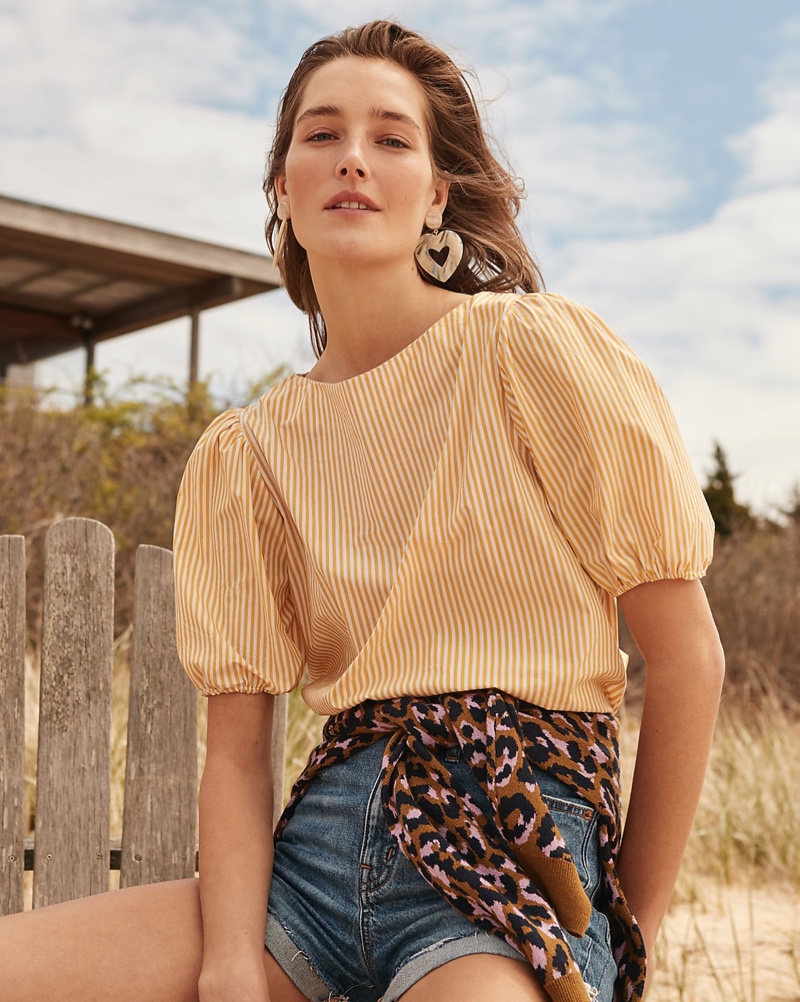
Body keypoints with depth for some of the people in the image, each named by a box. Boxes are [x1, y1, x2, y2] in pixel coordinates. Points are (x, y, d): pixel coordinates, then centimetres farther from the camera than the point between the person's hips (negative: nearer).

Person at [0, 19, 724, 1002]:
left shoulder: (533, 346, -3)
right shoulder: (244, 453, 9)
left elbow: (688, 654, -2)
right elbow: (235, 749, 5)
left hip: (519, 846, -3)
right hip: (324, 838, 4)